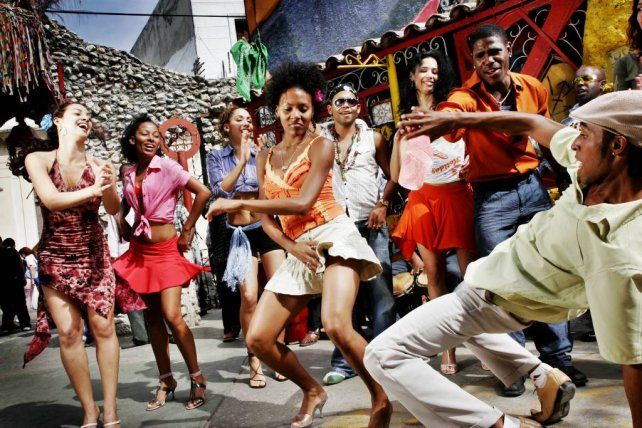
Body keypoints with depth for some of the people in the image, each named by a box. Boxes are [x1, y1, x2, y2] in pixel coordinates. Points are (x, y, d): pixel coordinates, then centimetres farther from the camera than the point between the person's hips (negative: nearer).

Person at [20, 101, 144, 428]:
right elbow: (50, 199, -21)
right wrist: (92, 191, -33)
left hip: (94, 255, 1)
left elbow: (113, 209, -15)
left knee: (103, 327, -6)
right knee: (68, 332, -5)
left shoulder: (98, 165, -3)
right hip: (55, 258, -1)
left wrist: (108, 186, -35)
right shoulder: (38, 159, -6)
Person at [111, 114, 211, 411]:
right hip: (139, 250, 6)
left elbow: (203, 192, -16)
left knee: (171, 315, -13)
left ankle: (196, 378, 2)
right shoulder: (128, 173, 7)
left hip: (165, 250, -5)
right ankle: (165, 380, 19)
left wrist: (188, 230, -10)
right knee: (153, 317, 8)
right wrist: (122, 223, 10)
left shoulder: (167, 167, -9)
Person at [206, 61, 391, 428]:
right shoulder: (265, 158, 15)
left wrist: (239, 203, -12)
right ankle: (313, 391, 22)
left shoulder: (321, 145, -1)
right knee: (258, 339, -2)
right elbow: (267, 220, 9)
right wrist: (292, 247, -11)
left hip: (334, 237, -6)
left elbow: (302, 203, -14)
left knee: (336, 326, -29)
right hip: (297, 250, 6)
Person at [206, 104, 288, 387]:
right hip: (240, 232, -2)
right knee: (249, 296, -14)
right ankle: (254, 360, 2)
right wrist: (242, 160, -11)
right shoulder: (217, 157, 6)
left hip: (268, 226, 2)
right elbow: (219, 191, -9)